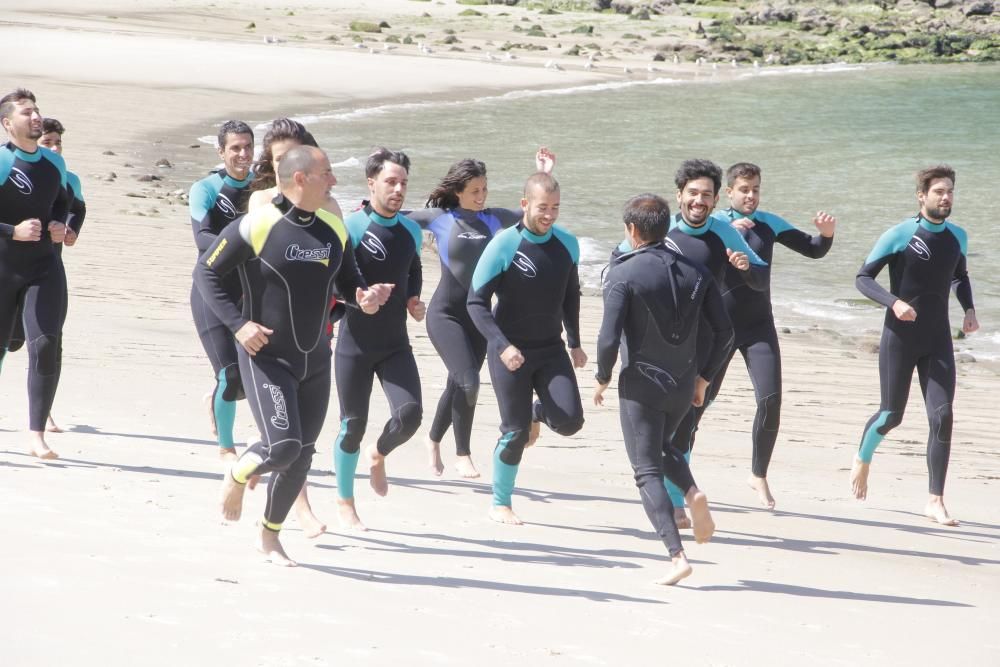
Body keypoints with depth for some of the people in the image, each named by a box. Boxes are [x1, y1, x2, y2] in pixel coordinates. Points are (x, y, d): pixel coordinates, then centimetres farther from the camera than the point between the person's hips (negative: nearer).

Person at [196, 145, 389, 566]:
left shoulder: (334, 230, 4)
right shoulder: (256, 226, -15)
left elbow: (348, 280, 16)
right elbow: (205, 271, -8)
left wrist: (363, 296, -8)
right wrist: (238, 323, -17)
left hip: (315, 361, 6)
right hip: (266, 358, -6)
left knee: (302, 455, 9)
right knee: (282, 446, -19)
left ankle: (270, 536, 29)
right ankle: (237, 476, 16)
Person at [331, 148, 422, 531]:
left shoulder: (411, 231, 6)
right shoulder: (350, 228, -12)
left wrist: (413, 299, 7)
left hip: (396, 344, 4)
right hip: (355, 344, -4)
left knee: (410, 411, -13)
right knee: (353, 424, 1)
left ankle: (378, 455, 21)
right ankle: (344, 502, 20)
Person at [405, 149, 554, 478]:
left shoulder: (492, 218, 5)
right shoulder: (439, 218, -5)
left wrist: (544, 176, 3)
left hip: (479, 314, 5)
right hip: (446, 314, -5)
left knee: (458, 384, 12)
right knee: (468, 381, -16)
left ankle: (434, 439, 36)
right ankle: (462, 454, -1)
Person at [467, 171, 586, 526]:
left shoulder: (568, 244, 0)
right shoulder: (503, 246, -15)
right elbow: (476, 302, -14)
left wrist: (575, 343, 18)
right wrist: (502, 346, -25)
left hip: (551, 349, 4)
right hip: (510, 351, -4)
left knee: (570, 420, -11)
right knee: (515, 432, -4)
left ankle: (536, 412, 26)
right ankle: (500, 504, 18)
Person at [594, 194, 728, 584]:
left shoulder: (623, 275, -11)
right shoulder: (695, 273, 4)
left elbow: (609, 338, -17)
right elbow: (724, 330, 4)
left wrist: (603, 379, 0)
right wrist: (704, 377, 14)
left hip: (641, 384, -5)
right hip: (684, 385, 5)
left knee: (647, 471, -1)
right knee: (661, 448, 30)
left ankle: (677, 555, -14)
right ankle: (692, 492, 0)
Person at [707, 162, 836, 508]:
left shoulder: (770, 224, 3)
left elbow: (813, 250, 8)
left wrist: (826, 234, -14)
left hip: (759, 327, 2)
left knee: (771, 400, -9)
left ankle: (759, 476, 7)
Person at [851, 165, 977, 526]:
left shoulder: (958, 237, 5)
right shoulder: (899, 235, -11)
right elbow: (864, 277, -8)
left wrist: (969, 308, 5)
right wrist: (894, 302, -25)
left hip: (938, 343, 4)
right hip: (900, 338, -4)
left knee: (942, 416, -8)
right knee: (891, 414, 3)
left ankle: (935, 501, -4)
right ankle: (862, 459, 36)